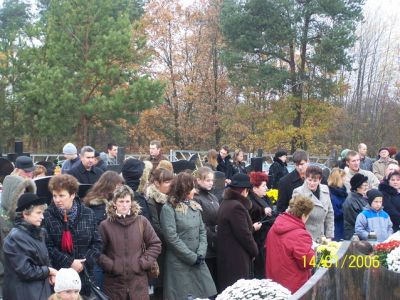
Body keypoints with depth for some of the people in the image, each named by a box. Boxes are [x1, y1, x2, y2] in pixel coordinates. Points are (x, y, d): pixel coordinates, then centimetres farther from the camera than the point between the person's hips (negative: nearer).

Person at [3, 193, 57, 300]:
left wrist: (50, 274, -4)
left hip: (40, 291, 8)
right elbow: (25, 271, -23)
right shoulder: (16, 237, -18)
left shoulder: (37, 233, 8)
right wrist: (48, 271, -10)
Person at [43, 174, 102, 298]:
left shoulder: (88, 214, 3)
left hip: (84, 275, 3)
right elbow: (48, 246, -10)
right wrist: (69, 263, -16)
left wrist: (84, 262, -10)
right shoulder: (47, 216, -6)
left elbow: (97, 243, 4)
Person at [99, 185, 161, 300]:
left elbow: (155, 244, 7)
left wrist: (144, 263, -3)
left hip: (138, 281, 1)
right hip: (114, 283, -1)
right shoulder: (105, 225, -1)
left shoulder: (142, 222, 3)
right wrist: (110, 265, -10)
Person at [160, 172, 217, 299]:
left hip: (198, 262, 6)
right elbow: (172, 237, -15)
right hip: (179, 263, -6)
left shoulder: (195, 206, 10)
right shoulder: (169, 208, -10)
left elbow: (202, 231, 8)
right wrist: (192, 257, -14)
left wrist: (201, 253, -7)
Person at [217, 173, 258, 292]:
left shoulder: (225, 203, 10)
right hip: (237, 257, -10)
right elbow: (244, 234, -19)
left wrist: (252, 227, 25)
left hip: (227, 255, 10)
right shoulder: (237, 207, -20)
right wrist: (255, 251, -5)